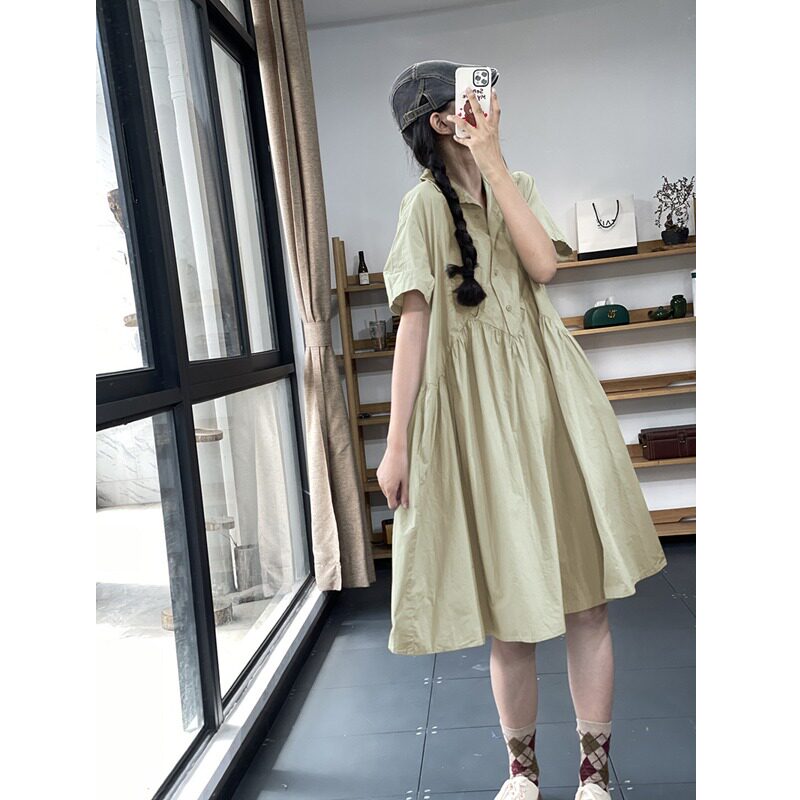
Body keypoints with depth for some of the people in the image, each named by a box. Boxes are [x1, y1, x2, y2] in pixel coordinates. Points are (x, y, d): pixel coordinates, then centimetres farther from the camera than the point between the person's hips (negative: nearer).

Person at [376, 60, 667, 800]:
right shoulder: (425, 204, 0)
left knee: (587, 595, 3)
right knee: (509, 607, 3)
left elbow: (544, 263, -6)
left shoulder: (519, 185, 13)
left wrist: (493, 161, -7)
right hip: (478, 408, -4)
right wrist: (396, 443, -9)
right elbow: (413, 322, -6)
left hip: (548, 398, 4)